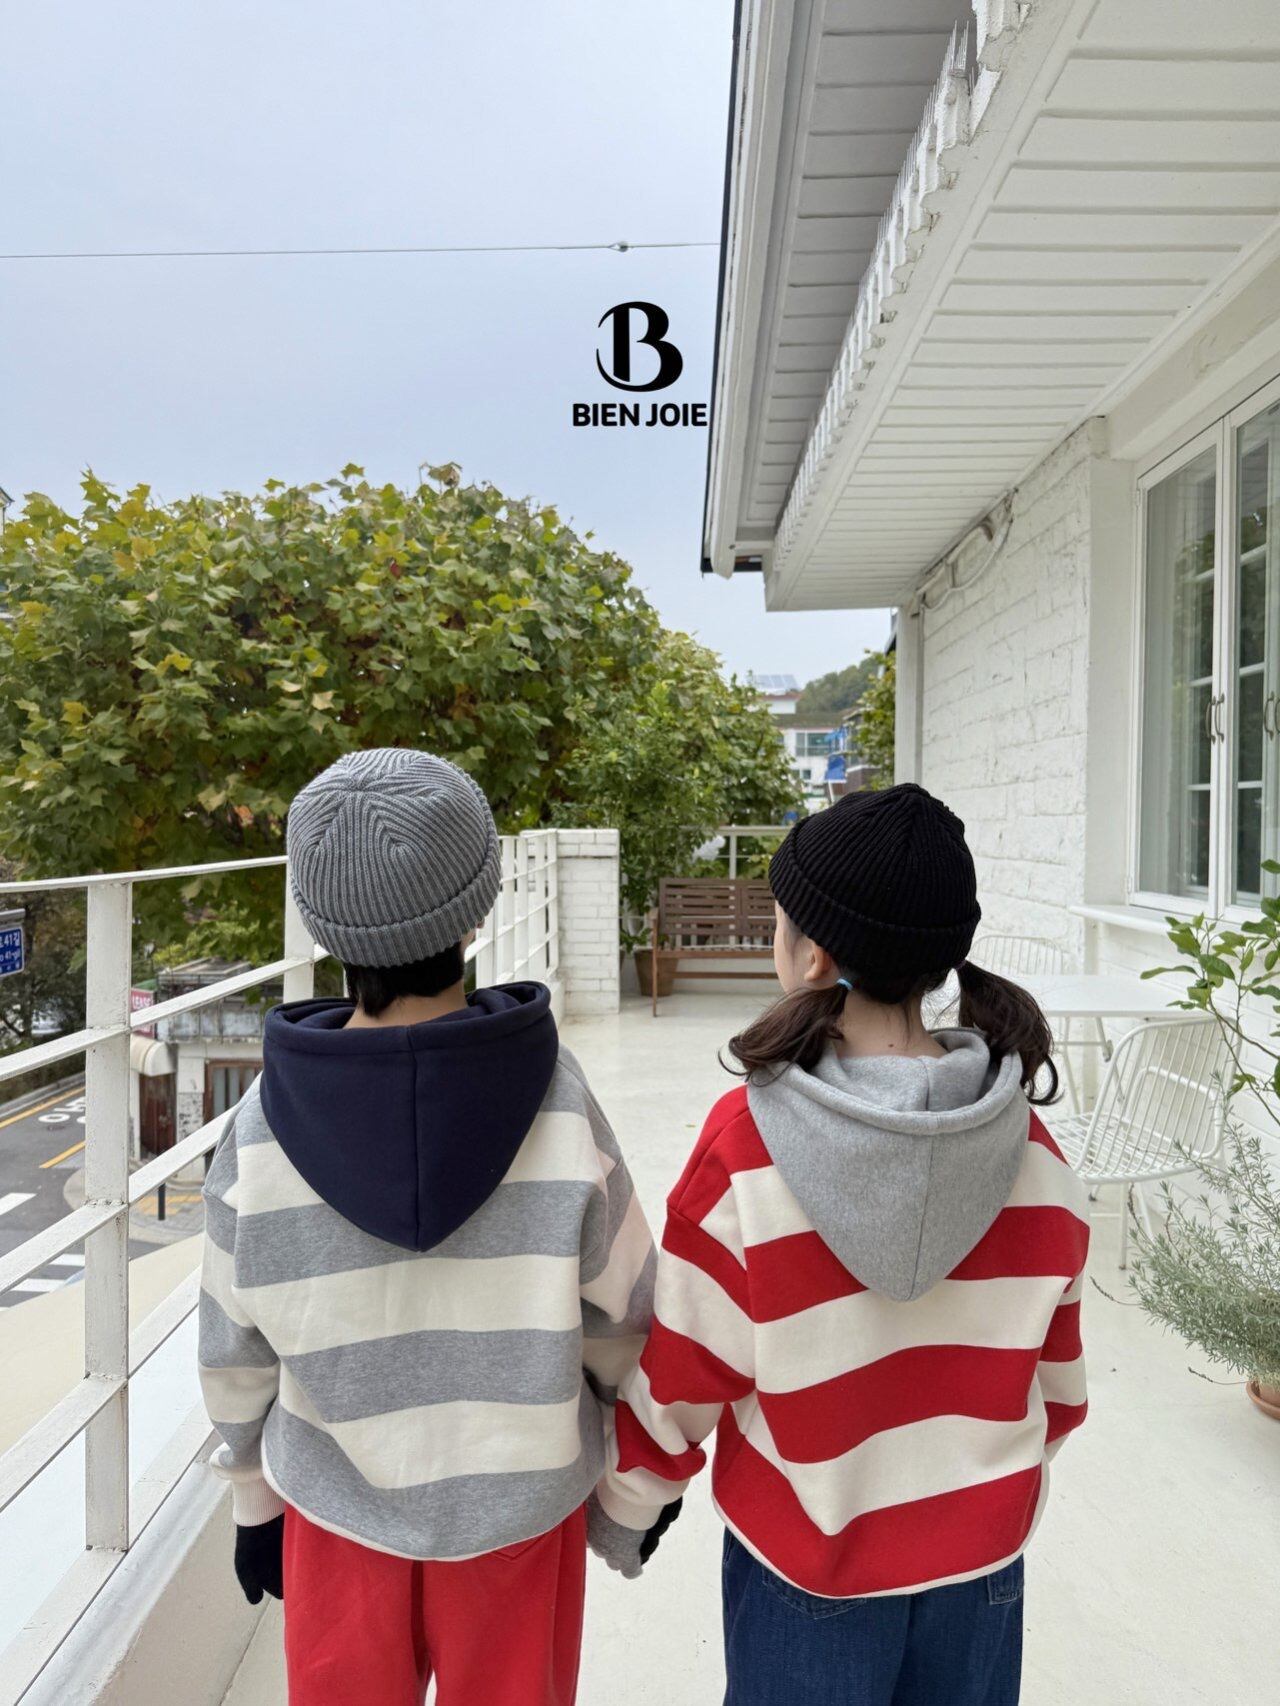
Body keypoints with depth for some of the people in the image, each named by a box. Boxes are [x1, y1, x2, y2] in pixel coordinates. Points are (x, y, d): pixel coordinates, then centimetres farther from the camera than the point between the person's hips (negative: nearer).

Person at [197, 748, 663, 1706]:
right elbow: (622, 1324, -13)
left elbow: (237, 1355, -6)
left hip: (338, 1511, 1)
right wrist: (631, 1481, 7)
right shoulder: (560, 1111, -25)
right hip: (520, 1504, -1)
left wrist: (254, 1503, 12)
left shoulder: (261, 1133, -20)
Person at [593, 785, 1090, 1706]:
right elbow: (1056, 1374, -2)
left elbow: (681, 1375, -16)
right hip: (981, 1553, 3)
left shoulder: (745, 1144, -27)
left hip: (805, 1556, -2)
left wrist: (623, 1502, 3)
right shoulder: (1028, 1146, -15)